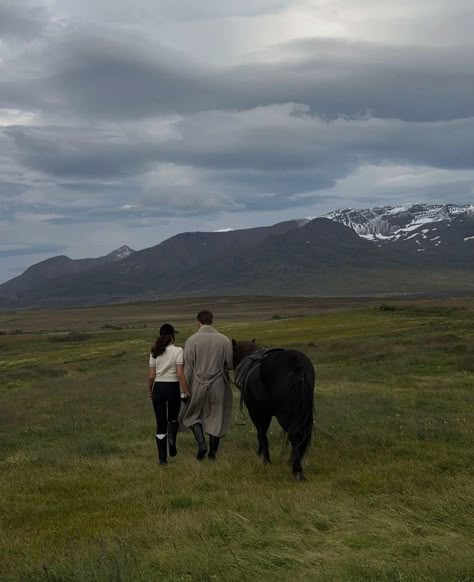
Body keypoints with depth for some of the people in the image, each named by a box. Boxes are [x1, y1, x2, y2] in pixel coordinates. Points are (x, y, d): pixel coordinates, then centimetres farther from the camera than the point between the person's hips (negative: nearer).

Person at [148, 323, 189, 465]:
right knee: (173, 418, 21)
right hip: (173, 388, -2)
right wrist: (186, 392, -9)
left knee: (161, 423, 8)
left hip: (158, 388, 2)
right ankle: (171, 437, -11)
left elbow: (151, 376, 4)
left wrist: (150, 391, 19)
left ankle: (162, 457, 6)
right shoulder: (178, 351, -9)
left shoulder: (155, 352, 2)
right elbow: (180, 374, -14)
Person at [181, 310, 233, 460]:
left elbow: (188, 368, -7)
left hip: (198, 385, -1)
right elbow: (229, 365, 0)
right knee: (216, 417, 13)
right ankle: (212, 451, 20)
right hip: (218, 385, 1)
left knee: (193, 415, 17)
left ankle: (201, 444, -1)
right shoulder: (225, 340, -5)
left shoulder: (191, 340, -9)